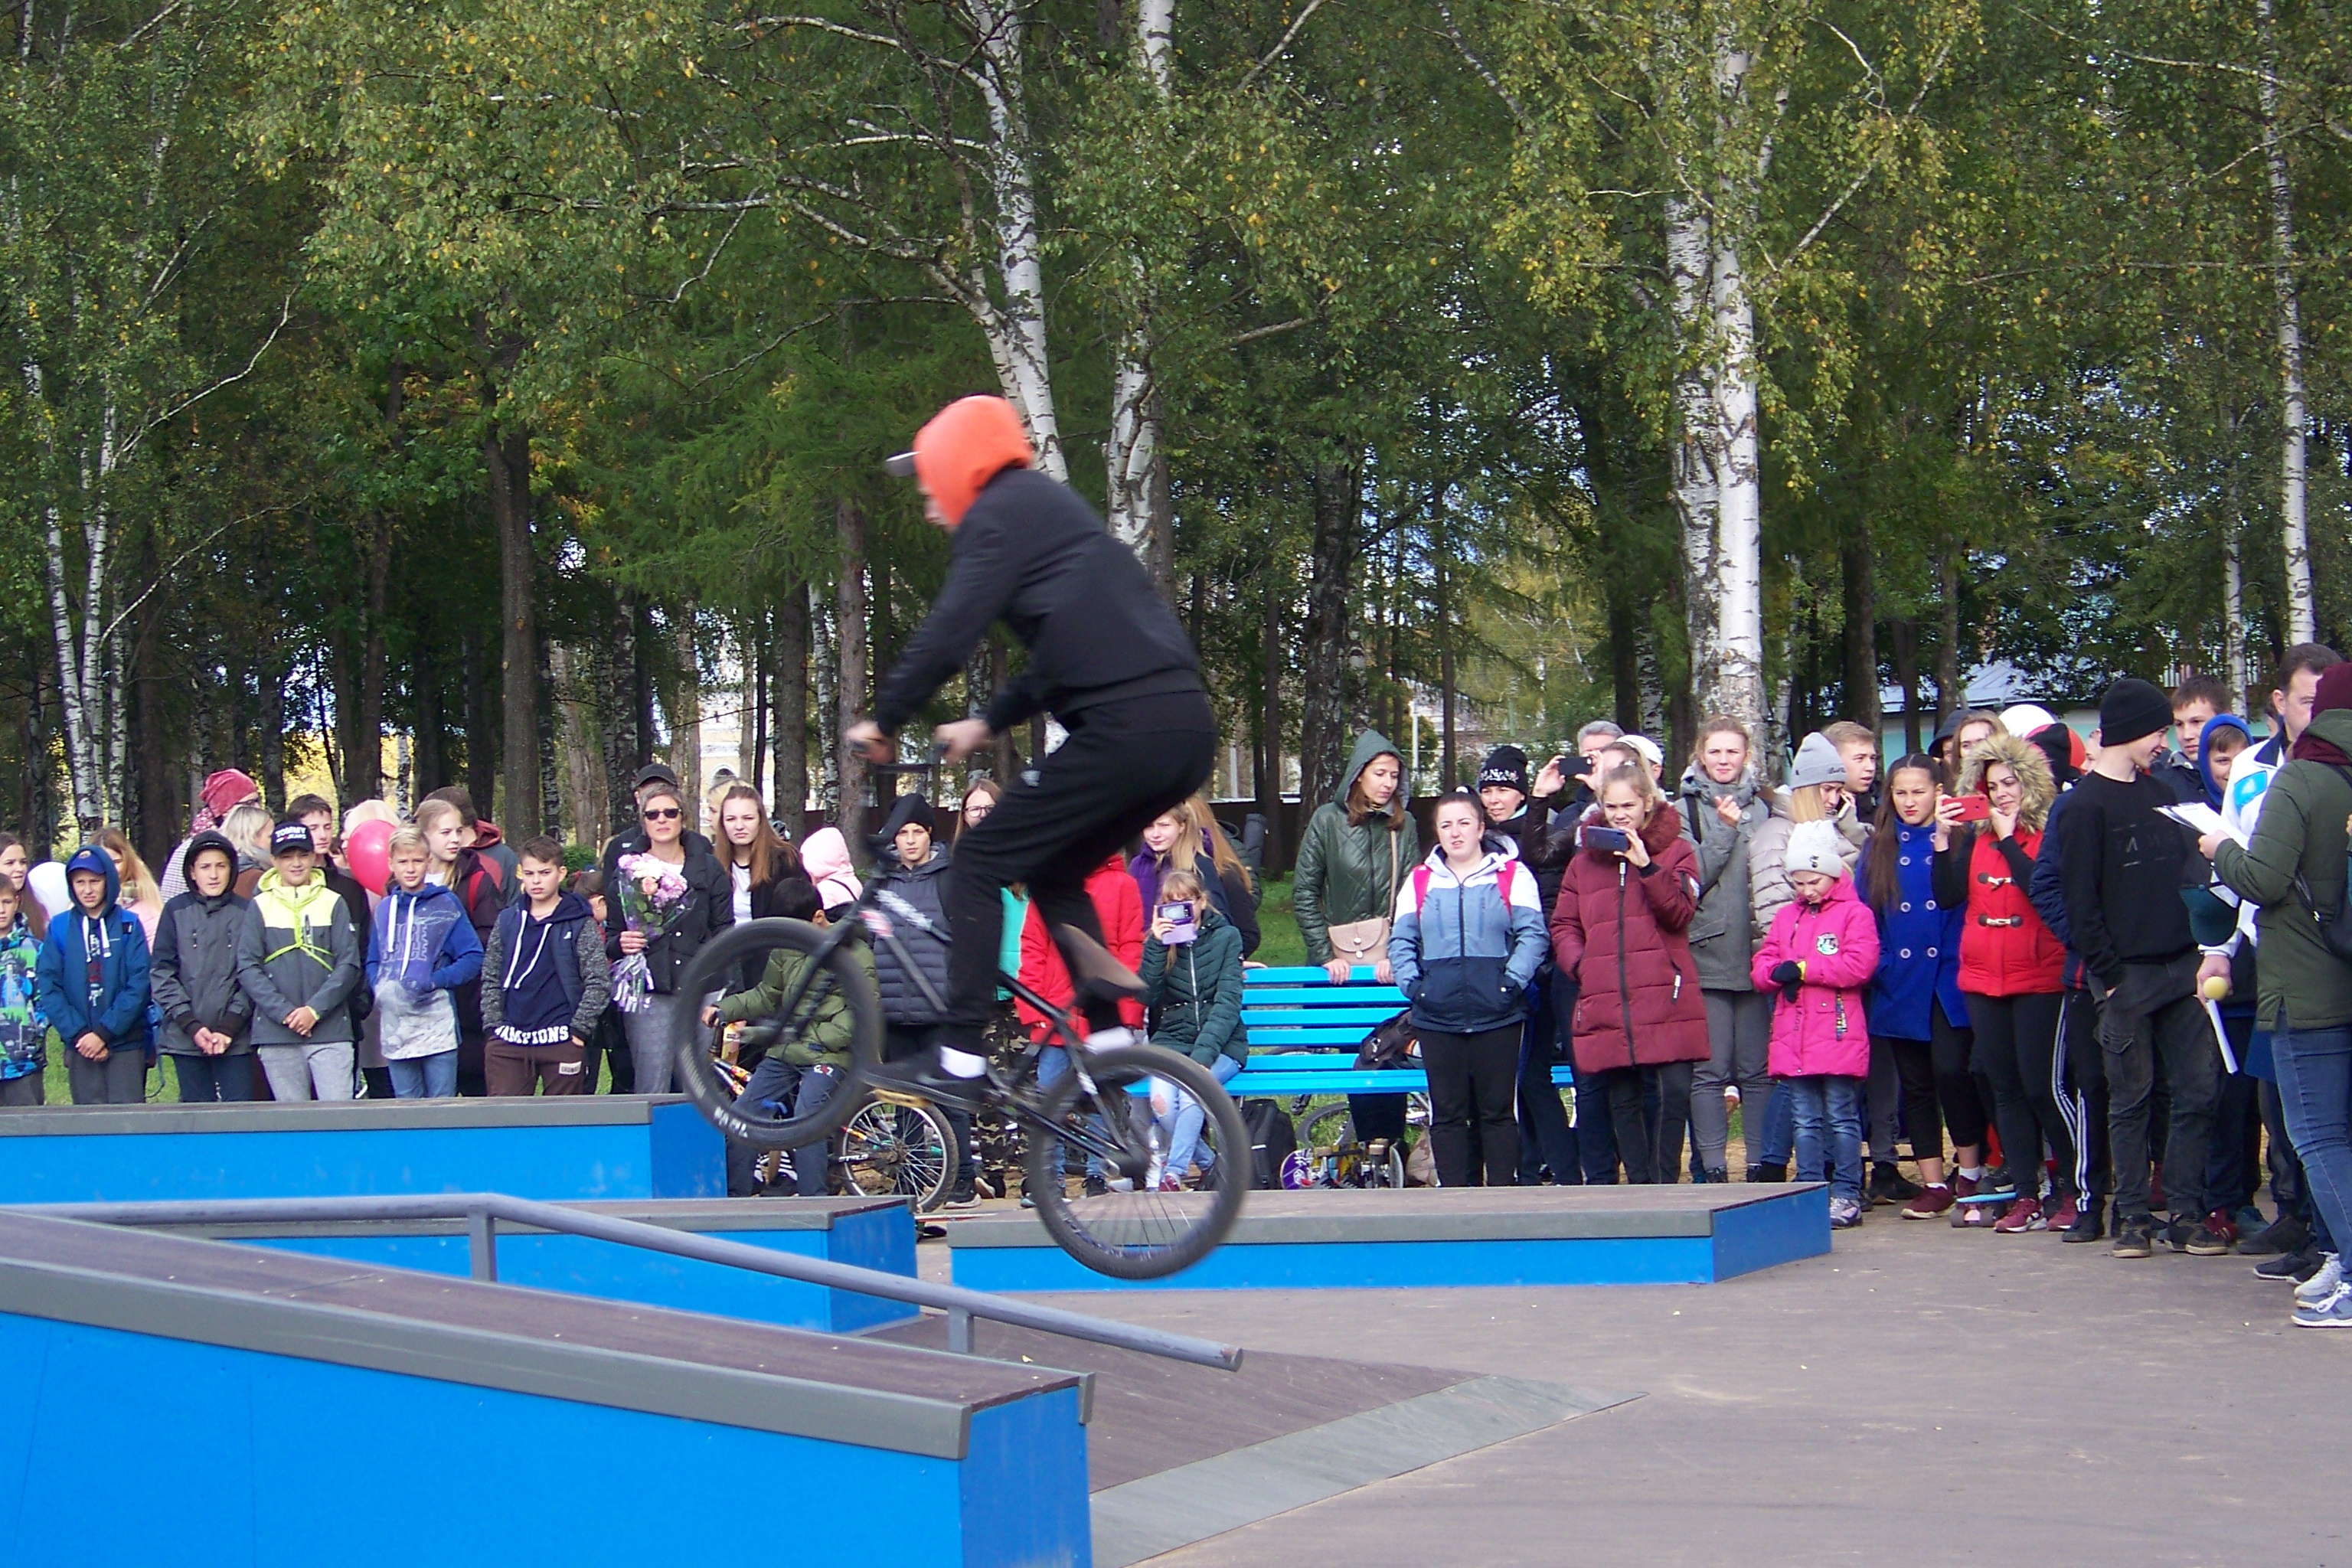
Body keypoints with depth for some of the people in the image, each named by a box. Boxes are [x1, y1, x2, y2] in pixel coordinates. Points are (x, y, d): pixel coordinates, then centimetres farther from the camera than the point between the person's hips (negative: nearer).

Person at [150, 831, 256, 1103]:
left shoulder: (245, 912, 4)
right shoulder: (176, 911, 6)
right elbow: (162, 973, 1)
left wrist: (229, 1026, -8)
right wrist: (192, 1026, -8)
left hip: (235, 1039, -1)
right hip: (185, 1038, 1)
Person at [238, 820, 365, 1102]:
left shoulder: (333, 904, 7)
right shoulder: (260, 906, 7)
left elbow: (348, 965, 1)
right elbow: (247, 968, 2)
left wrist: (314, 1010, -11)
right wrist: (285, 1012, -10)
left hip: (330, 1030, -1)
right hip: (276, 1036, 1)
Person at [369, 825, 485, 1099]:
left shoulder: (446, 904, 0)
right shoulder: (385, 909, 13)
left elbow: (473, 958, -4)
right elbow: (373, 961, 18)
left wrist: (434, 982, -16)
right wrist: (379, 987, -3)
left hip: (437, 1025, -4)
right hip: (394, 1029, 4)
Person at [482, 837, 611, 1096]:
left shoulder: (580, 924, 1)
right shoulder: (507, 921, 12)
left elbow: (599, 983, -2)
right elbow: (491, 979, 15)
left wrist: (578, 1029, -8)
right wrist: (493, 1025, 4)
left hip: (562, 1041, -3)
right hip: (508, 1044, 3)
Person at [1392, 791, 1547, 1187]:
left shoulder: (1512, 875, 4)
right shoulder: (1420, 880, 13)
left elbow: (1532, 935, -2)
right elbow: (1401, 941, 12)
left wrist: (1512, 983, -13)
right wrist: (1412, 985, -3)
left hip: (1497, 1016, -2)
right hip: (1437, 1018, 2)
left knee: (1497, 1110, 2)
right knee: (1446, 1113, 4)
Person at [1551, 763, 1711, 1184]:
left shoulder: (1675, 850, 7)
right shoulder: (1585, 858, 15)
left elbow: (1680, 913, -6)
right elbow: (1563, 925, 17)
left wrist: (1647, 867, -16)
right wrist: (1579, 963, -1)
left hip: (1665, 999, -3)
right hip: (1605, 1004, 3)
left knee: (1675, 1092, -11)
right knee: (1623, 1099, 5)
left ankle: (1663, 1184, -3)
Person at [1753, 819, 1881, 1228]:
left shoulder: (1854, 913, -2)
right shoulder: (1785, 917, 16)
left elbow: (1859, 965, -15)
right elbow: (1760, 969, 13)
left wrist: (1802, 969, -14)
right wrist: (1776, 972, -11)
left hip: (1839, 1038, -5)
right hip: (1793, 1040, 5)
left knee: (1842, 1119, 0)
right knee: (1805, 1122, 9)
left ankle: (1846, 1195, 4)